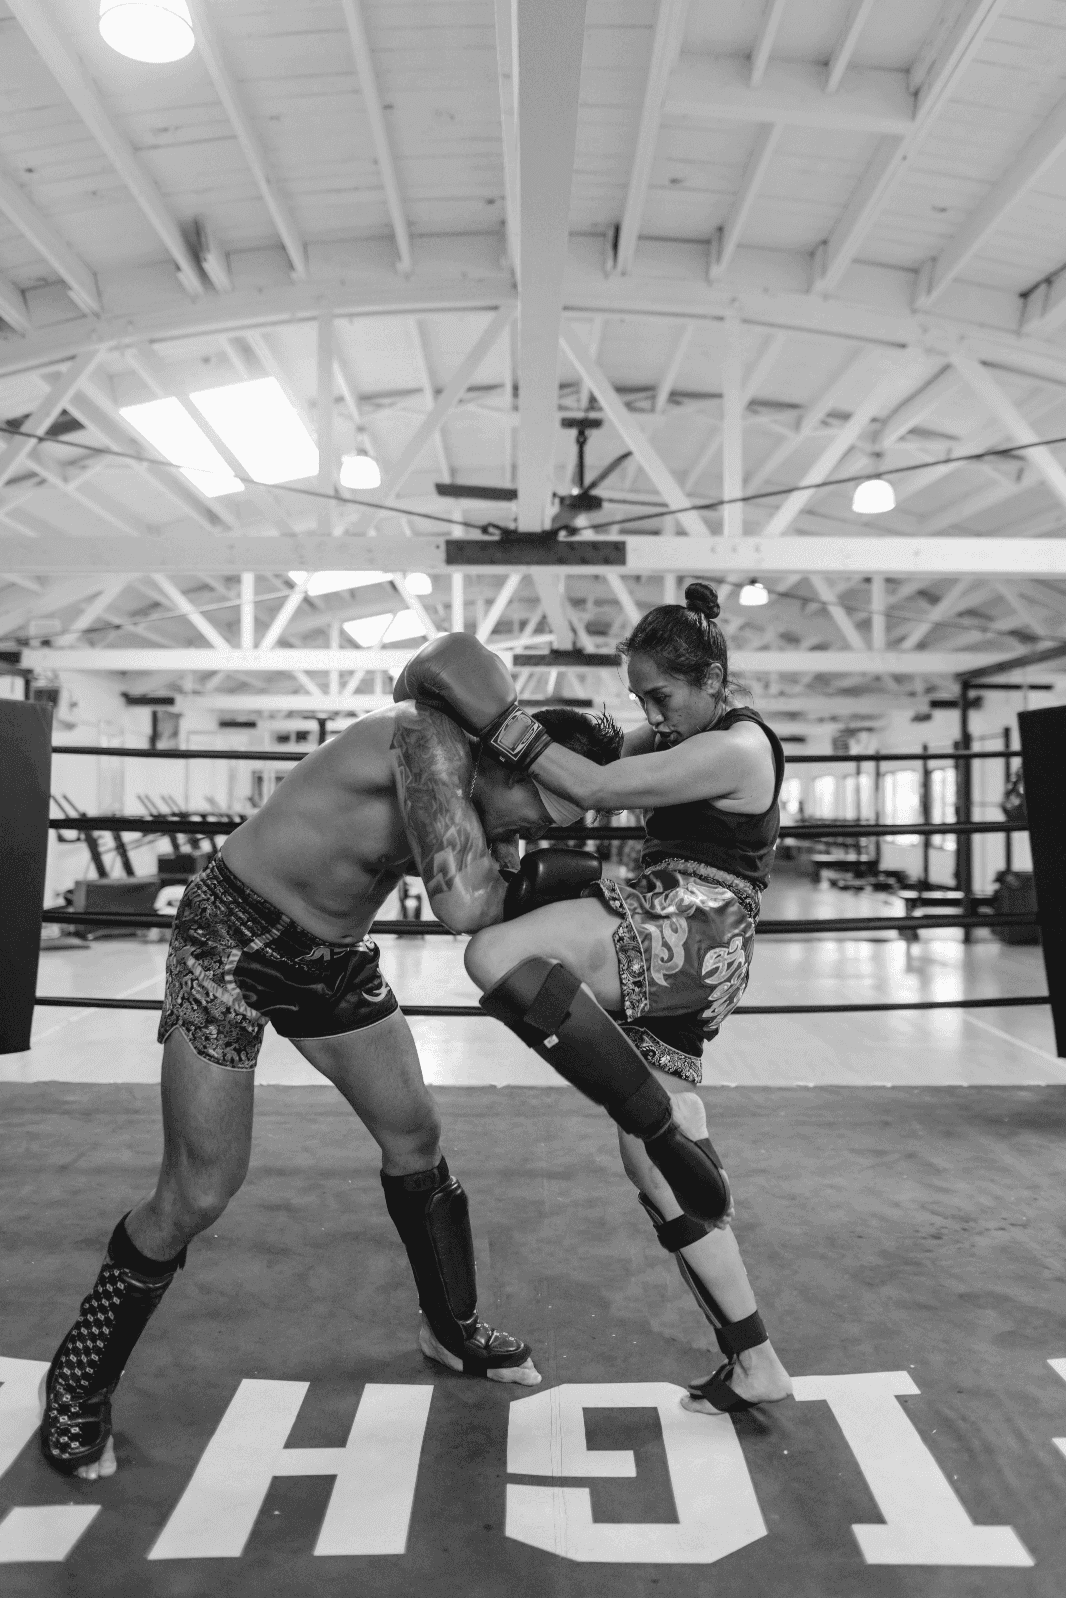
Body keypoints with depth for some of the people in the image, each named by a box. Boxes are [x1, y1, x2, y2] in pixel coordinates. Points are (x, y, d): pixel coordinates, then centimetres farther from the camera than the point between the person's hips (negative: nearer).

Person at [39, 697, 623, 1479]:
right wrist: (498, 861, -20)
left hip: (336, 958, 8)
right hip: (234, 941, -8)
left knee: (415, 1136, 13)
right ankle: (79, 1384, 23)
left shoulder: (469, 785, -3)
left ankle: (454, 1329, 35)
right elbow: (461, 909, -38)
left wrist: (505, 860, -15)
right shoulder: (430, 740, -29)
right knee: (197, 1196, -4)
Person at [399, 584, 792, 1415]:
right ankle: (757, 1364, 22)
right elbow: (599, 765, 17)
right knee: (659, 1170, 11)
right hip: (666, 950, 10)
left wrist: (500, 719, -18)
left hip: (690, 934, -10)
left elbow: (594, 791, -19)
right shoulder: (685, 729, 18)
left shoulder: (737, 748, -11)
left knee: (497, 957, -28)